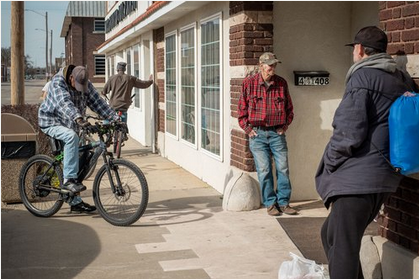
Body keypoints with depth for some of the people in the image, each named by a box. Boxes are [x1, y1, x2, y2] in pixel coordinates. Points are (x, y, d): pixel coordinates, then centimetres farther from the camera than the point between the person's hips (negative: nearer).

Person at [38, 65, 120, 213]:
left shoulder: (86, 85, -4)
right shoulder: (58, 82, -23)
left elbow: (98, 102, -7)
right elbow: (65, 103, -39)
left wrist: (115, 118, -19)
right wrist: (79, 119, -55)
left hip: (70, 125, 7)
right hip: (51, 122, -7)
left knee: (74, 161, 6)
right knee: (72, 137, -36)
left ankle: (75, 202, 13)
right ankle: (69, 179, -33)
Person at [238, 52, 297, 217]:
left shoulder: (281, 83, 6)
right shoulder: (249, 83, 0)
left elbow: (289, 107, 17)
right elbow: (241, 108, 5)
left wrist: (285, 125, 8)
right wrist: (248, 129, -1)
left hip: (277, 133, 2)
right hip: (257, 134, -2)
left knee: (283, 168, 0)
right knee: (264, 170, 0)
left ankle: (283, 202, 11)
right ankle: (270, 203, 10)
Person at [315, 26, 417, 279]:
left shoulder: (362, 76, -10)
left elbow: (349, 132, -16)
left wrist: (328, 164, -3)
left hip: (358, 177, -9)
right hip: (384, 177, 9)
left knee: (343, 249, -6)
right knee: (331, 235, 20)